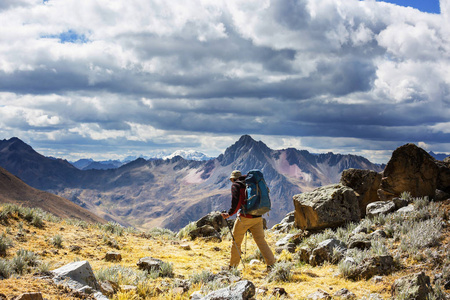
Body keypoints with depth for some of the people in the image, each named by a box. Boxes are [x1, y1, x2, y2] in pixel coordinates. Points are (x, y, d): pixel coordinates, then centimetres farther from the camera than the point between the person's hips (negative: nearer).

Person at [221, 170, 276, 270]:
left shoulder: (236, 185, -1)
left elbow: (236, 202, -15)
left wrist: (229, 213, -10)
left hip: (244, 217, -5)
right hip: (257, 217, 5)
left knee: (236, 242, 9)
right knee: (261, 241, 6)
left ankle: (233, 266, 17)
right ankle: (271, 264, -4)